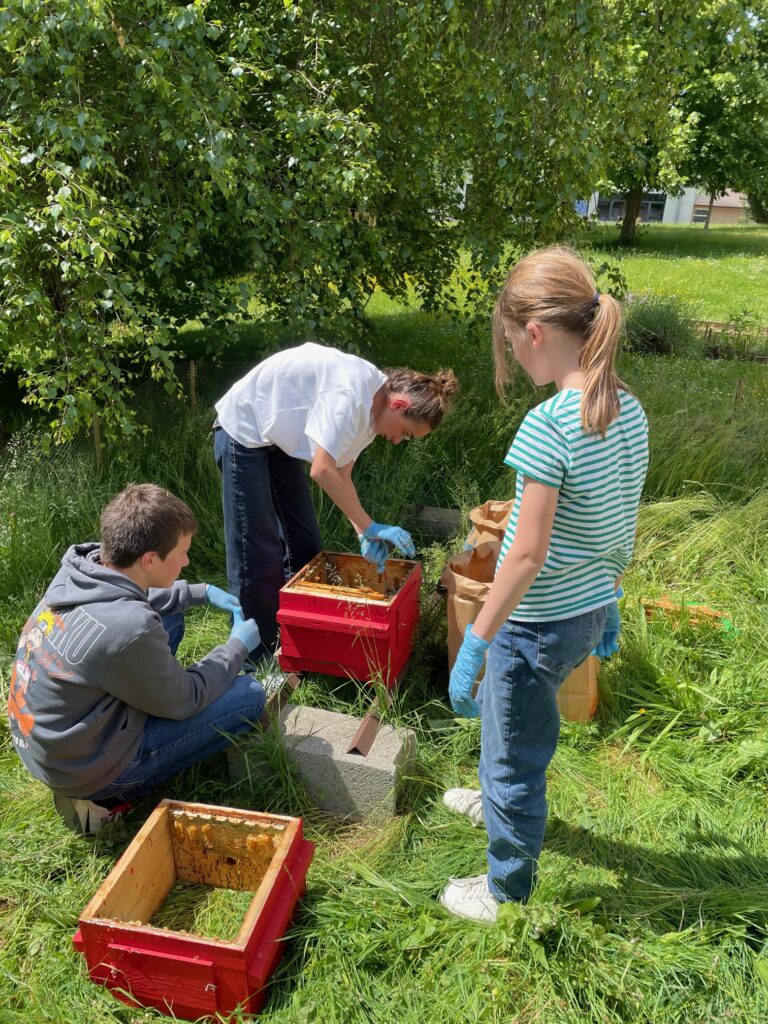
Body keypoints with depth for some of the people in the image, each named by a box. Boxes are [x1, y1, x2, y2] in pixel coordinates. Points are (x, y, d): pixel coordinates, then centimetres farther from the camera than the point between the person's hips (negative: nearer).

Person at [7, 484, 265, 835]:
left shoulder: (78, 572, -10)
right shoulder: (128, 630, -34)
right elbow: (185, 700, -14)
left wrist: (203, 592, 12)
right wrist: (239, 645, -1)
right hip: (81, 768, -8)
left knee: (170, 619, 14)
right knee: (249, 695, -6)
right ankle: (105, 796, 0)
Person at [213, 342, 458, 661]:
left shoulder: (370, 405, -2)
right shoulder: (351, 394, -31)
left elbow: (342, 473, 0)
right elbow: (322, 470, -33)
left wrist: (364, 532, -10)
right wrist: (370, 527, -26)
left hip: (277, 439, 9)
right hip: (244, 431, -9)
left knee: (304, 545, 11)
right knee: (259, 557, -7)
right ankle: (258, 661, 6)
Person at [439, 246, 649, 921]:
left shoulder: (549, 425, -26)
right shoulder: (629, 411, -1)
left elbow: (528, 553, -25)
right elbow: (623, 528, 8)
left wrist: (474, 641, -18)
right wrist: (608, 603, 20)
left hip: (537, 623, -8)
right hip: (591, 612, 9)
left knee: (517, 755, 13)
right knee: (498, 708, 32)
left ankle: (508, 895, 36)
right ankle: (498, 803, 59)